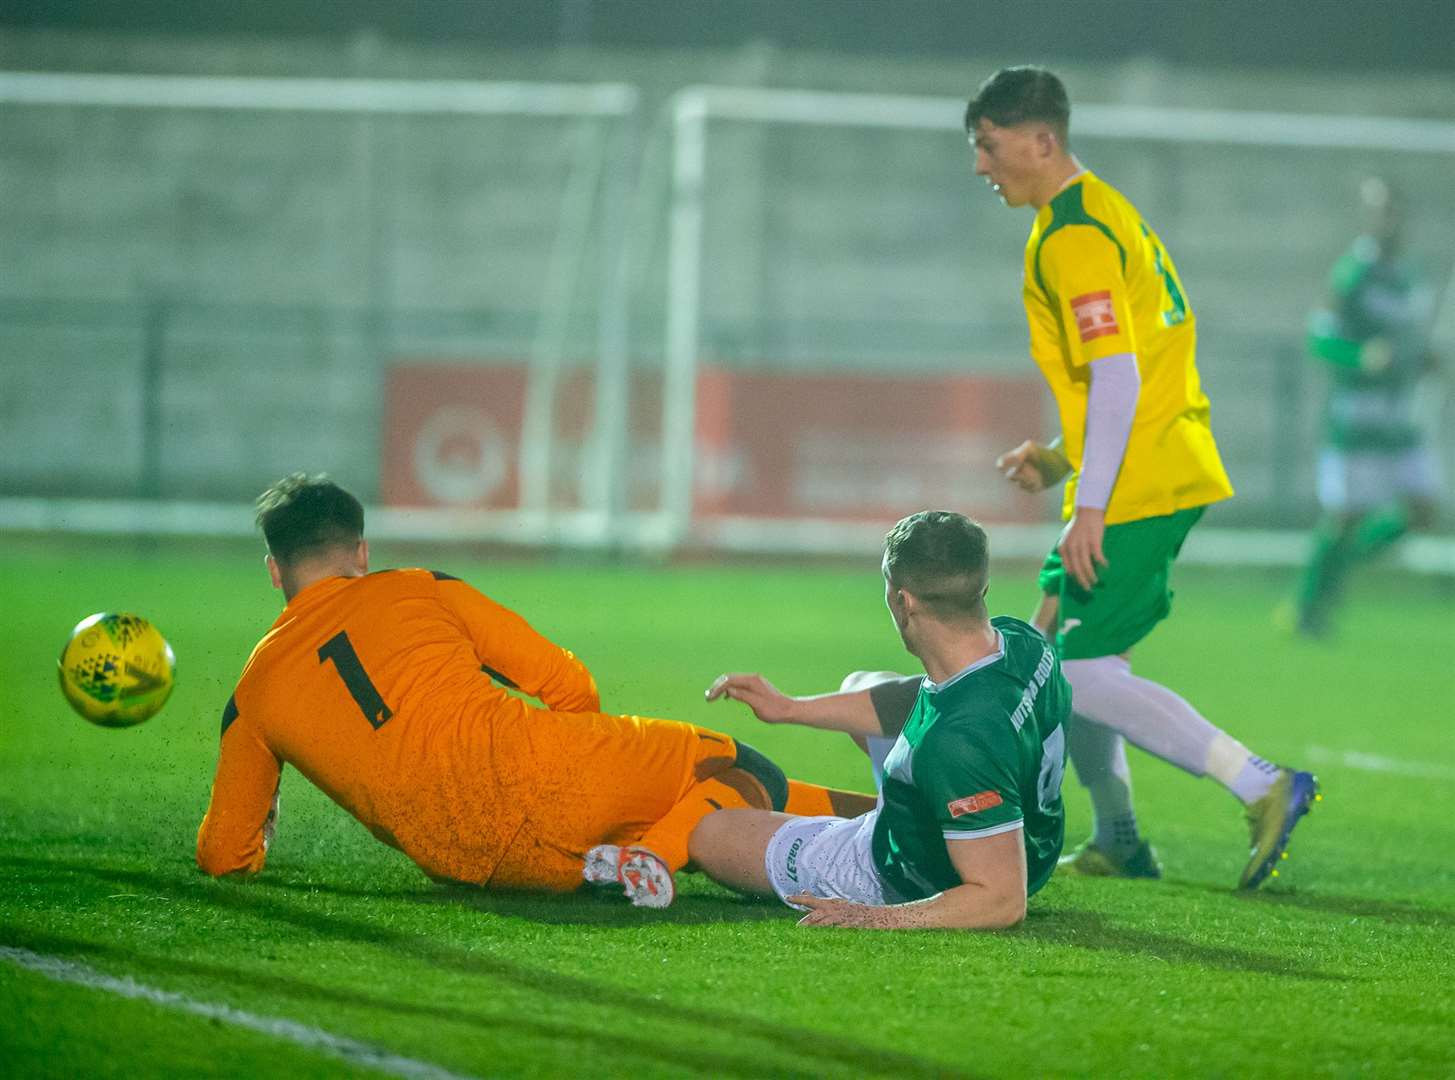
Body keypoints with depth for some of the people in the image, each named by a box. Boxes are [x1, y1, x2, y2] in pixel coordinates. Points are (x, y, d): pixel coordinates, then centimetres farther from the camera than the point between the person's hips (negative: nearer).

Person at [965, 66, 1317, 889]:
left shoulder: (1071, 239, -14)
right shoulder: (1109, 213, 17)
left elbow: (1118, 376, -21)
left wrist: (1089, 506, -22)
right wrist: (1065, 459, 18)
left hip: (1137, 490, -10)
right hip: (1174, 473, 10)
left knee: (1079, 676, -12)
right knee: (1057, 651, 17)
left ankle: (1262, 788, -17)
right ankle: (1119, 839, 22)